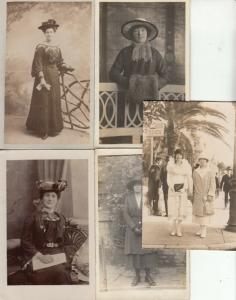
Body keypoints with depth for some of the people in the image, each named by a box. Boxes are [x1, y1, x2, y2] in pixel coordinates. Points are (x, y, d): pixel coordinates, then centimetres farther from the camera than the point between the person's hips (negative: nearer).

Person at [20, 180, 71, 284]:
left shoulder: (61, 219, 17)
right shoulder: (33, 218, 3)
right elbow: (25, 243, -1)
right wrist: (41, 256, -13)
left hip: (57, 259, 4)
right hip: (36, 257, -4)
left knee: (62, 273, -29)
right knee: (60, 273, -31)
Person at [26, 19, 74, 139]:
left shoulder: (56, 47, 11)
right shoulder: (40, 47, -9)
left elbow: (60, 62, 15)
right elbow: (38, 64, -14)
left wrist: (67, 67, -2)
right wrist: (41, 78, -21)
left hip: (54, 76, 6)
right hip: (44, 75, -6)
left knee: (54, 102, 10)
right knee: (43, 103, -3)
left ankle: (53, 128, 21)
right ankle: (42, 130, 5)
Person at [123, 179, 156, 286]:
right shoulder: (128, 198, -1)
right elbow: (126, 214, -5)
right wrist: (134, 227, -15)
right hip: (133, 227, 0)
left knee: (147, 251, -1)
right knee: (134, 251, 1)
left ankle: (148, 276, 11)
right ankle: (137, 276, 13)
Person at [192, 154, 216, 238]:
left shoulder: (210, 172, -4)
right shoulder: (195, 172, 6)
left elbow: (212, 185, -7)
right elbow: (193, 184, 8)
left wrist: (210, 195, -16)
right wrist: (192, 195, 5)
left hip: (207, 196, -3)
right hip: (198, 196, 3)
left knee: (205, 212, -4)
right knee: (198, 212, 5)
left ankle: (204, 231, -1)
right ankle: (201, 228, 15)